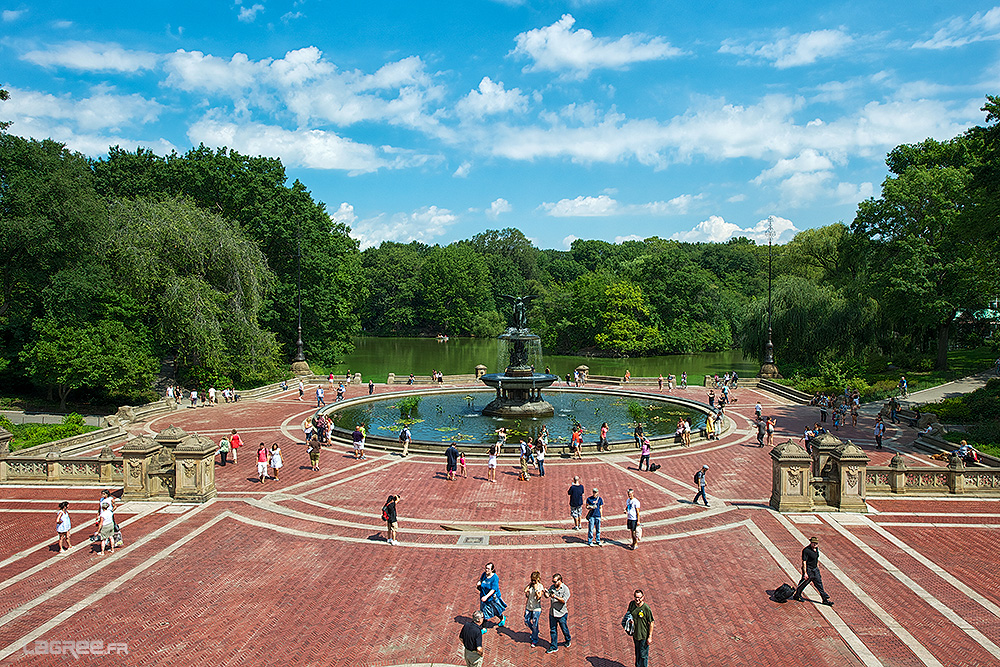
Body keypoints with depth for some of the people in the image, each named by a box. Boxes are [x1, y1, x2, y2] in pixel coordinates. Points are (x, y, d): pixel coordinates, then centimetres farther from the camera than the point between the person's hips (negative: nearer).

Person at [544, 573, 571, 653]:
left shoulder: (565, 589, -11)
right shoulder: (552, 587, 4)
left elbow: (564, 600, -18)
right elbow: (547, 596, 6)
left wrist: (556, 597, -30)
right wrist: (545, 592, -16)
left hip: (561, 613, -4)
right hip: (552, 613, 4)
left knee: (564, 629, 12)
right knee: (553, 631, 8)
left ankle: (568, 641, 40)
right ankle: (554, 647, 18)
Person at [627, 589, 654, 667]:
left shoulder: (646, 608, -24)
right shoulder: (631, 604, -10)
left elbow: (651, 623, -16)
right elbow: (629, 614, 11)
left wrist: (650, 637, -13)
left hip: (644, 635, -5)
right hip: (635, 634, 5)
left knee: (643, 655, 11)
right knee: (637, 653, 25)